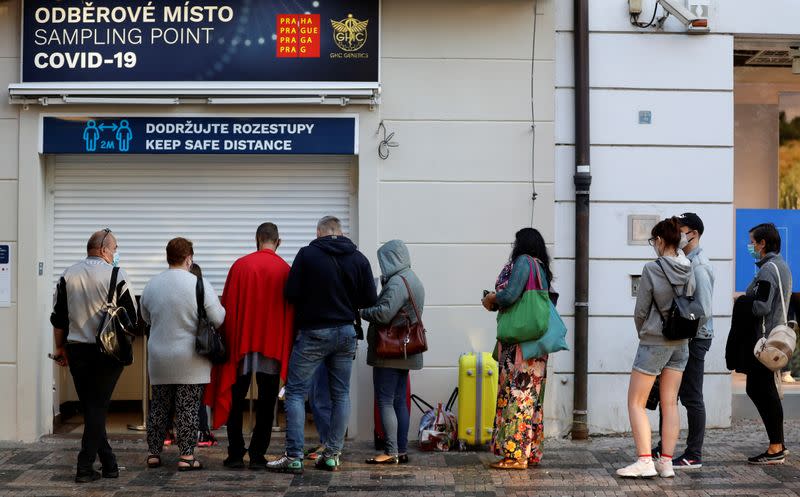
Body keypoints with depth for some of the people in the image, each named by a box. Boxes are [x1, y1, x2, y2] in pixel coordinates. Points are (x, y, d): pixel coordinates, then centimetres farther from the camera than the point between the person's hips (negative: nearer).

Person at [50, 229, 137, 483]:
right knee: (98, 407, 2)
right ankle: (85, 467, -1)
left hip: (76, 351, 4)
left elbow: (58, 318, 7)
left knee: (90, 407, 13)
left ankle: (109, 463, 18)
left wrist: (60, 348, 17)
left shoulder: (67, 276, 4)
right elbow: (130, 318, -6)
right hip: (107, 352, -4)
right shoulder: (116, 276, -9)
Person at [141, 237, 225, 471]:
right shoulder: (199, 285, -12)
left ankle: (154, 453, 17)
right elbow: (219, 319, -11)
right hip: (190, 359, -4)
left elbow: (146, 317, 17)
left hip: (159, 358, 4)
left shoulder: (151, 285, 4)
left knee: (159, 406, 13)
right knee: (188, 408, 2)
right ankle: (186, 456, 3)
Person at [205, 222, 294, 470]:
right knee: (266, 402, 6)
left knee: (235, 400, 11)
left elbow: (227, 305, 1)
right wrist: (286, 345, 10)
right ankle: (257, 455, 5)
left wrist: (227, 339, 9)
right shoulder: (285, 270, -3)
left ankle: (235, 454, 11)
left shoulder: (240, 265, -2)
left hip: (240, 341, 0)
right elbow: (290, 311, 2)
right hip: (274, 345, 0)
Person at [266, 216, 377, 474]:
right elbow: (370, 300, 2)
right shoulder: (359, 258, 2)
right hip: (346, 332, 4)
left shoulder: (307, 254, -8)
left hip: (313, 332, -4)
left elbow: (291, 294, -10)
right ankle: (332, 455, 12)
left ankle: (294, 457, -2)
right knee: (341, 394, 11)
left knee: (296, 391, 2)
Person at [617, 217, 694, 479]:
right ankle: (666, 462, 9)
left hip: (654, 342, -6)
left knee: (636, 402, 2)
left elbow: (640, 311, -9)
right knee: (670, 404, 9)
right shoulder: (688, 271, 2)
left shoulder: (652, 269, -15)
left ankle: (645, 461, -5)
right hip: (680, 343, 6)